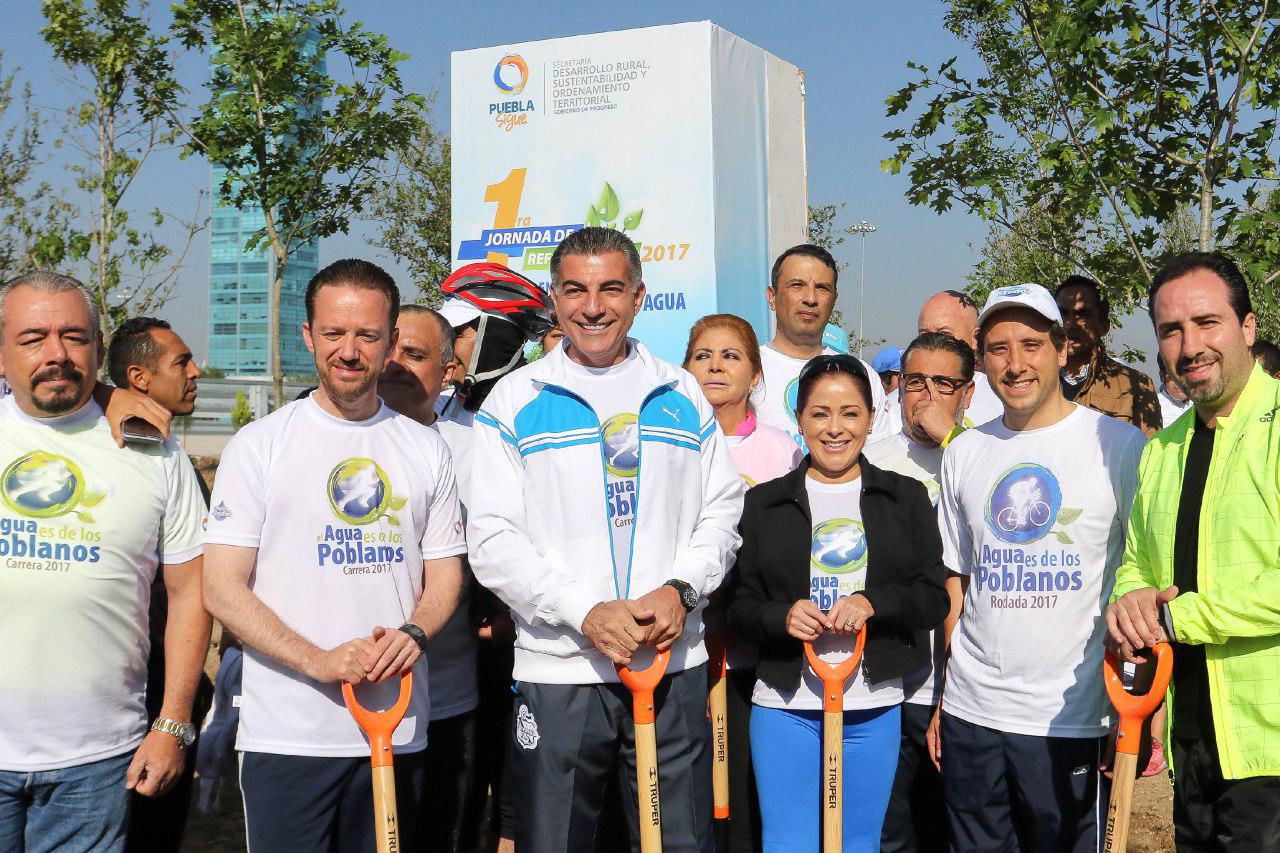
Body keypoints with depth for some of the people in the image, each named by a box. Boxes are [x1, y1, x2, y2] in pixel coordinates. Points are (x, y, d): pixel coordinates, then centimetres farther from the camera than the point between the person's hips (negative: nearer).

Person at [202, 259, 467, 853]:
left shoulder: (427, 449, 9)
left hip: (399, 731, 3)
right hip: (286, 732, -3)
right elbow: (222, 589, -5)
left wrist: (414, 633, -11)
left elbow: (445, 575, 11)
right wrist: (319, 661, -17)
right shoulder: (260, 444, -1)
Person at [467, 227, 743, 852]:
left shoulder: (683, 395, 10)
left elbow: (721, 512, 10)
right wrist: (584, 611, -16)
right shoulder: (514, 401, 1)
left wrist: (679, 589, -9)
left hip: (675, 663, 2)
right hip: (556, 668, -2)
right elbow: (492, 540, -5)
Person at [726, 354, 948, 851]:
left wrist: (872, 603, -15)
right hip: (784, 704, -1)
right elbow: (738, 605, 5)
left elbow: (934, 599, 3)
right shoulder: (764, 503, 6)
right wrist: (782, 618, -15)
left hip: (874, 707, 1)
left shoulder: (906, 498, 7)